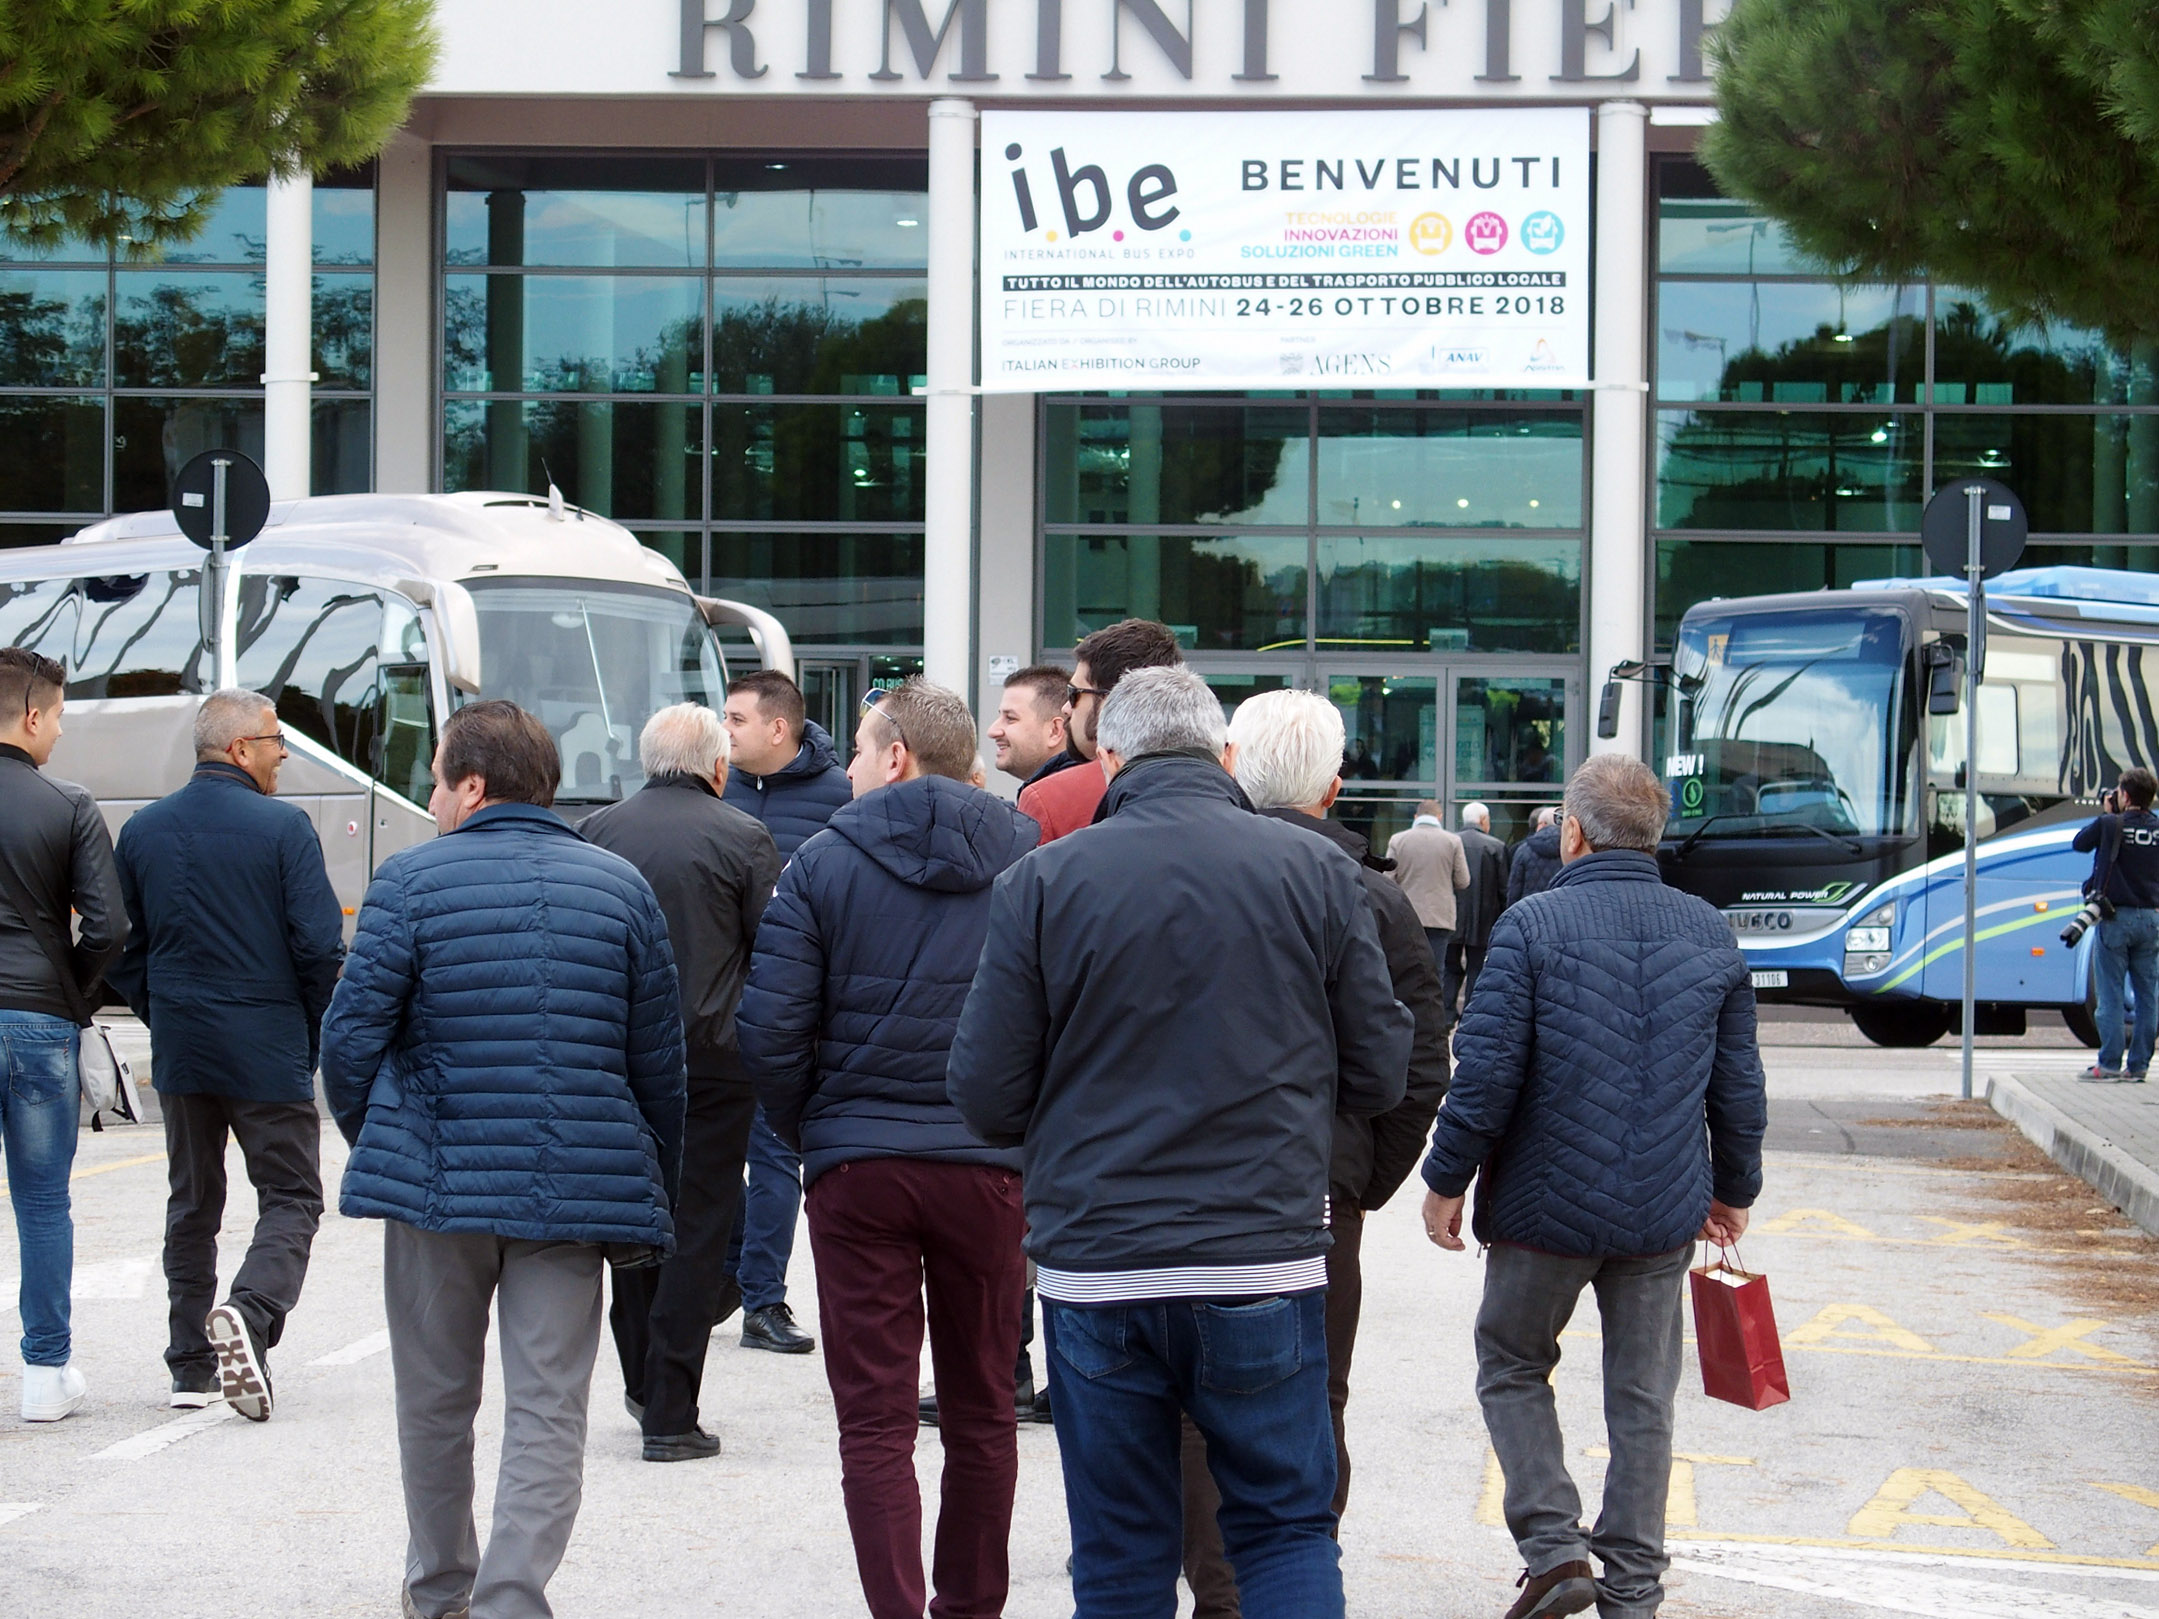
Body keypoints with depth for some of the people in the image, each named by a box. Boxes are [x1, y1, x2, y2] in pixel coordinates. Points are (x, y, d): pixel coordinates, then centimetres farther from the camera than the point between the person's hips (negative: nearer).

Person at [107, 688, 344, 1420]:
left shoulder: (142, 830, 5)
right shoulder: (283, 828, -10)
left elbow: (121, 949, 8)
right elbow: (320, 947, -12)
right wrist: (312, 1035, 2)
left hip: (180, 1053, 5)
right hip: (268, 1054, -5)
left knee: (192, 1203, 15)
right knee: (291, 1196, 4)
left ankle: (191, 1367, 14)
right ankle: (249, 1313, -23)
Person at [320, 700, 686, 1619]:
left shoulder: (412, 880, -4)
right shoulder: (621, 886, 5)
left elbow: (352, 1035, -4)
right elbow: (659, 1061, 7)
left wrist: (371, 1142, 14)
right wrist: (655, 1196, 16)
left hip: (438, 1181, -1)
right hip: (576, 1187, 1)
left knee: (435, 1400, 15)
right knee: (548, 1407, 1)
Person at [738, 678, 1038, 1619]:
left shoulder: (823, 863, -3)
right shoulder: (1030, 861, 2)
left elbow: (770, 1033, -5)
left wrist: (810, 1135, 10)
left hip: (857, 1168, -2)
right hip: (986, 1167, 2)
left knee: (875, 1419, 1)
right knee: (981, 1413, 13)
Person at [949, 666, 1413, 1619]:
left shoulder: (1042, 881, -4)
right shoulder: (1318, 872, -1)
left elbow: (984, 1095, -3)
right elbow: (1379, 1076, 4)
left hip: (1095, 1272, 0)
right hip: (1267, 1264, 0)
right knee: (1288, 1529, 12)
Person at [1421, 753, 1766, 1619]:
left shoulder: (1533, 924, -11)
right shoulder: (1710, 933, 3)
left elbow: (1486, 1071, -14)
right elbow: (1738, 1085, 8)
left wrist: (1447, 1180, -3)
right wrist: (1734, 1188, 21)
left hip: (1547, 1206, -3)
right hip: (1666, 1214, 3)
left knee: (1513, 1367, 15)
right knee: (1642, 1398, 11)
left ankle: (1553, 1544, 1)